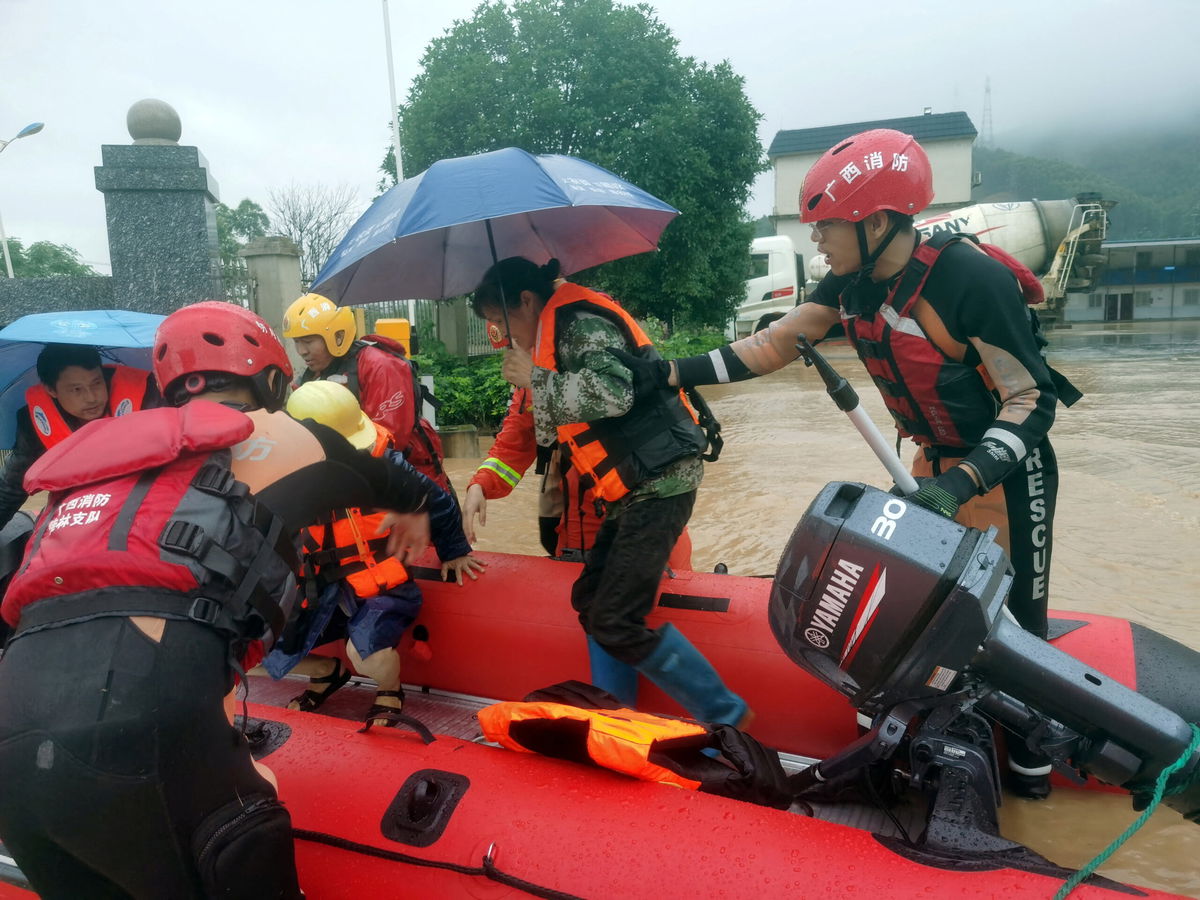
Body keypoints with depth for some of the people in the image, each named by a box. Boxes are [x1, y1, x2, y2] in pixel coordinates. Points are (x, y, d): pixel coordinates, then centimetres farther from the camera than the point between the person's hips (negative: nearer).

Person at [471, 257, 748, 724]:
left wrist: (535, 378, -15)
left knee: (616, 622, -10)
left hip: (659, 481, -11)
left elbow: (613, 392, -28)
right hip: (634, 488, 11)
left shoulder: (581, 322, -10)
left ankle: (727, 716, 3)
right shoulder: (561, 329, 20)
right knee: (590, 599, 14)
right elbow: (551, 431, 21)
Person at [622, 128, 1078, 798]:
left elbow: (1033, 402, -24)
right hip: (939, 463, 7)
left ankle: (1032, 744, 31)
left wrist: (962, 480, -37)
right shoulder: (851, 281, -8)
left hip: (1008, 468, -6)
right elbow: (776, 345, -3)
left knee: (1017, 617, 6)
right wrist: (672, 374, -8)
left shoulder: (974, 279, -29)